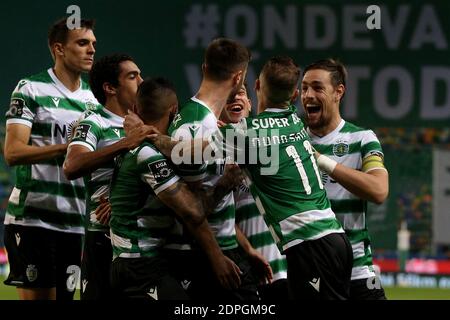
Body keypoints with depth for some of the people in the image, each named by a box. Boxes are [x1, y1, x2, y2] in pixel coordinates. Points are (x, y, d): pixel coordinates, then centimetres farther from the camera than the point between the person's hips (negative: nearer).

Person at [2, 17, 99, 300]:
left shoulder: (93, 98, 16)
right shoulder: (31, 89, -3)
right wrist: (69, 147, -23)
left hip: (74, 221, 6)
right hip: (32, 218, -6)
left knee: (65, 294, 5)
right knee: (37, 295, -8)